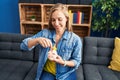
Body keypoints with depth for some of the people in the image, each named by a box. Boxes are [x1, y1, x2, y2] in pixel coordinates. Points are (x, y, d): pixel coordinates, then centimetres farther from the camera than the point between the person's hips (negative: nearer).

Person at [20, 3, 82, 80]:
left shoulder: (75, 39, -13)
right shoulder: (44, 33, -8)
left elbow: (77, 62, -4)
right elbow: (23, 46, -11)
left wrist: (63, 62, -24)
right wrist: (38, 40, -30)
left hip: (66, 74, -1)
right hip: (47, 72, 1)